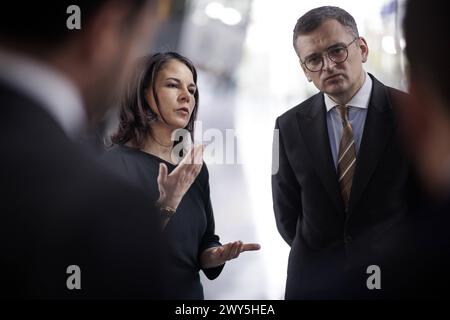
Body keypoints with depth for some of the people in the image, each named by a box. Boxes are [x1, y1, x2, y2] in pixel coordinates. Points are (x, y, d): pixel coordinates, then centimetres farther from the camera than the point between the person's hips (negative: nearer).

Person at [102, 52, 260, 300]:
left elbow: (203, 242, 10)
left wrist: (215, 255, -10)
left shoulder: (195, 169, 2)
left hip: (189, 292, 6)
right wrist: (167, 204, -30)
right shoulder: (114, 163, -17)